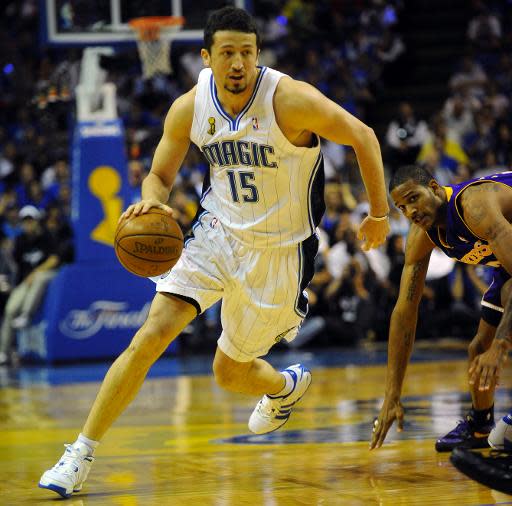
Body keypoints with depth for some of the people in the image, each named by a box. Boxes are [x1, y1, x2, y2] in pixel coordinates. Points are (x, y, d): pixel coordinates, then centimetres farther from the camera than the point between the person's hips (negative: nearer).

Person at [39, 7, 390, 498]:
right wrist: (151, 201, -21)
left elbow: (362, 136, -11)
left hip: (277, 250, -2)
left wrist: (379, 213, -2)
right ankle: (80, 455, -7)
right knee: (149, 337, -16)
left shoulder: (290, 99, -22)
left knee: (230, 373, 10)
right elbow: (159, 175, 4)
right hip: (217, 234, 3)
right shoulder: (189, 108, -9)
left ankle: (285, 385, 49)